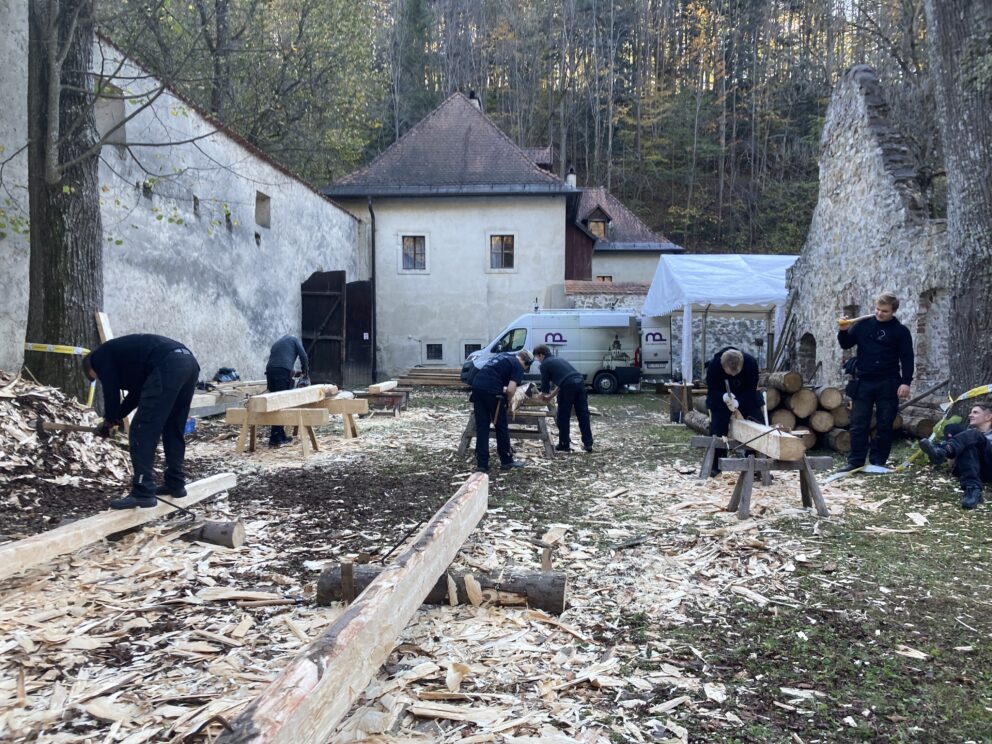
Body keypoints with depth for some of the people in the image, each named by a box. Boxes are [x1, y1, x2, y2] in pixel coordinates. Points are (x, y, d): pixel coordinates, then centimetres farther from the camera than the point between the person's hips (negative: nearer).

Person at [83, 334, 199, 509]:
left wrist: (109, 421, 25)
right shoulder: (119, 351, 41)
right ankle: (175, 484, 26)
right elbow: (137, 392, 37)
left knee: (142, 431, -3)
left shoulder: (100, 356, 16)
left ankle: (143, 493, -5)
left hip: (167, 365, -9)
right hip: (189, 362, 9)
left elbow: (111, 392, 10)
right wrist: (117, 416, 36)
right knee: (173, 429, 21)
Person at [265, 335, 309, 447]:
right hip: (283, 371, -6)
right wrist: (306, 372, 19)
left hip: (269, 370, 6)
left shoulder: (276, 344, 36)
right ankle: (276, 438, -10)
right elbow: (303, 355, 5)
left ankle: (279, 436, 13)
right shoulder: (294, 339, 20)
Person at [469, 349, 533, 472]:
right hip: (492, 391, -7)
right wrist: (508, 401, 11)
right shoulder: (518, 366, 4)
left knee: (481, 427, 10)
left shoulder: (502, 357, 28)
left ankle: (481, 464, 10)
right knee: (501, 426, 8)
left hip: (477, 386, 7)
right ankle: (506, 461, 19)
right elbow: (510, 389, -9)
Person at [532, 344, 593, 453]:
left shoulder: (545, 364, 9)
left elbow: (545, 384, 12)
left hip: (568, 385, -7)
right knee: (583, 414, 10)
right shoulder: (558, 359, 32)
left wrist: (545, 394, 35)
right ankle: (588, 444, 13)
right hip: (580, 382, 7)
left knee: (563, 417, 7)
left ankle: (564, 445, 13)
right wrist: (551, 395, 44)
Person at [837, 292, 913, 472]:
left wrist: (906, 382, -11)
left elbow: (907, 359, -1)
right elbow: (846, 344, 12)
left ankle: (878, 462, 12)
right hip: (863, 382, 2)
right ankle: (855, 462, 5)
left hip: (888, 384, -1)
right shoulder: (863, 325, 6)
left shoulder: (901, 331, 1)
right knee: (858, 424, 1)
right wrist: (843, 331, -8)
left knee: (884, 425, 4)